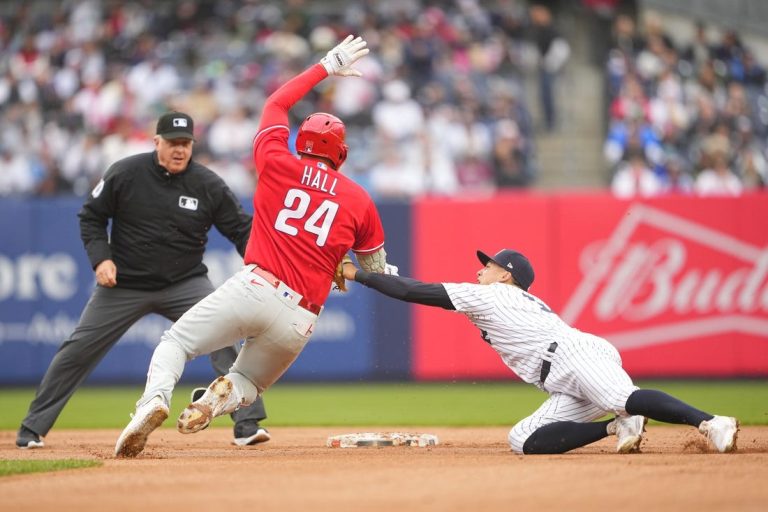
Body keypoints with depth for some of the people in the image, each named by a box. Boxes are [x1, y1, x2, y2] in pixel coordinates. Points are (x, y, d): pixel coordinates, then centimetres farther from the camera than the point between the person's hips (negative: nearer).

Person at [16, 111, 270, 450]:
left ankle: (247, 424, -16)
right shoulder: (124, 174, -10)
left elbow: (242, 229, -5)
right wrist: (100, 257, -13)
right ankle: (33, 428, 14)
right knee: (78, 350, 0)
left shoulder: (208, 185, -8)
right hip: (124, 284, 0)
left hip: (185, 283, 0)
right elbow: (91, 216, 1)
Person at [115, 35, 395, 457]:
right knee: (249, 383, 22)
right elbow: (377, 269, 19)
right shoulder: (358, 199, 9)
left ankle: (154, 399, -21)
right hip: (299, 318, 2)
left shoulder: (278, 166, 7)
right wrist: (389, 279, 43)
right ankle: (224, 396, -17)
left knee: (175, 342, 12)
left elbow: (276, 103, 24)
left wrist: (326, 67, 33)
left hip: (251, 289, -2)